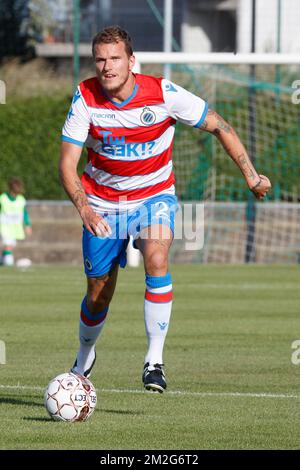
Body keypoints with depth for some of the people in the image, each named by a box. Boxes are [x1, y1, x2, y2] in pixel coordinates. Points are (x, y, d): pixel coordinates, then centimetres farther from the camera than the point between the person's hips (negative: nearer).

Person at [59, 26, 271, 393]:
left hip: (154, 195, -1)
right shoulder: (85, 98, -17)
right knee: (98, 294, 7)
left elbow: (219, 126, -7)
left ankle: (154, 360, -27)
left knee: (156, 257, -31)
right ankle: (84, 358, 39)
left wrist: (250, 175, -7)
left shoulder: (163, 94, -20)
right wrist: (83, 207, -34)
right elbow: (67, 161, -17)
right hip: (102, 202, 1)